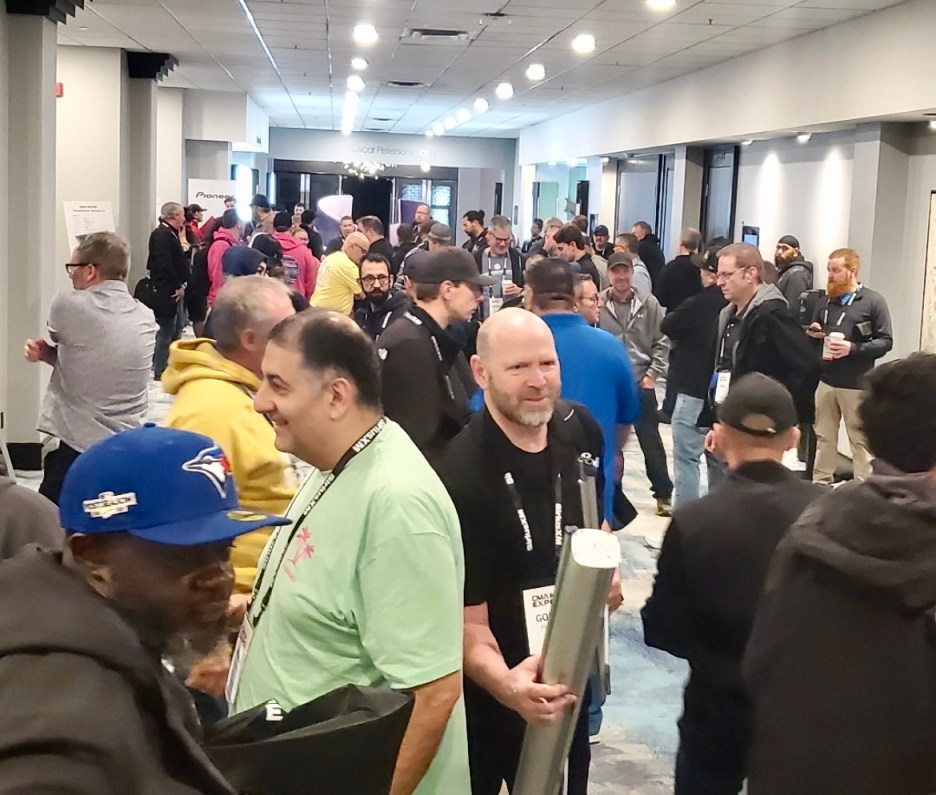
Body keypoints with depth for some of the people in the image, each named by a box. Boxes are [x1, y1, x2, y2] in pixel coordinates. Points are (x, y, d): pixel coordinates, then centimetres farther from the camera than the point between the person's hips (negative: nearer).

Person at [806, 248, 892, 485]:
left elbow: (885, 342, -8)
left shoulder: (873, 301, -4)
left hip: (856, 384, -5)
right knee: (824, 436, 11)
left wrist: (852, 348, -21)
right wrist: (813, 334, -2)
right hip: (826, 381, 5)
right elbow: (814, 335, 23)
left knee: (861, 440, 1)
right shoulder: (826, 301, 13)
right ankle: (820, 484, 20)